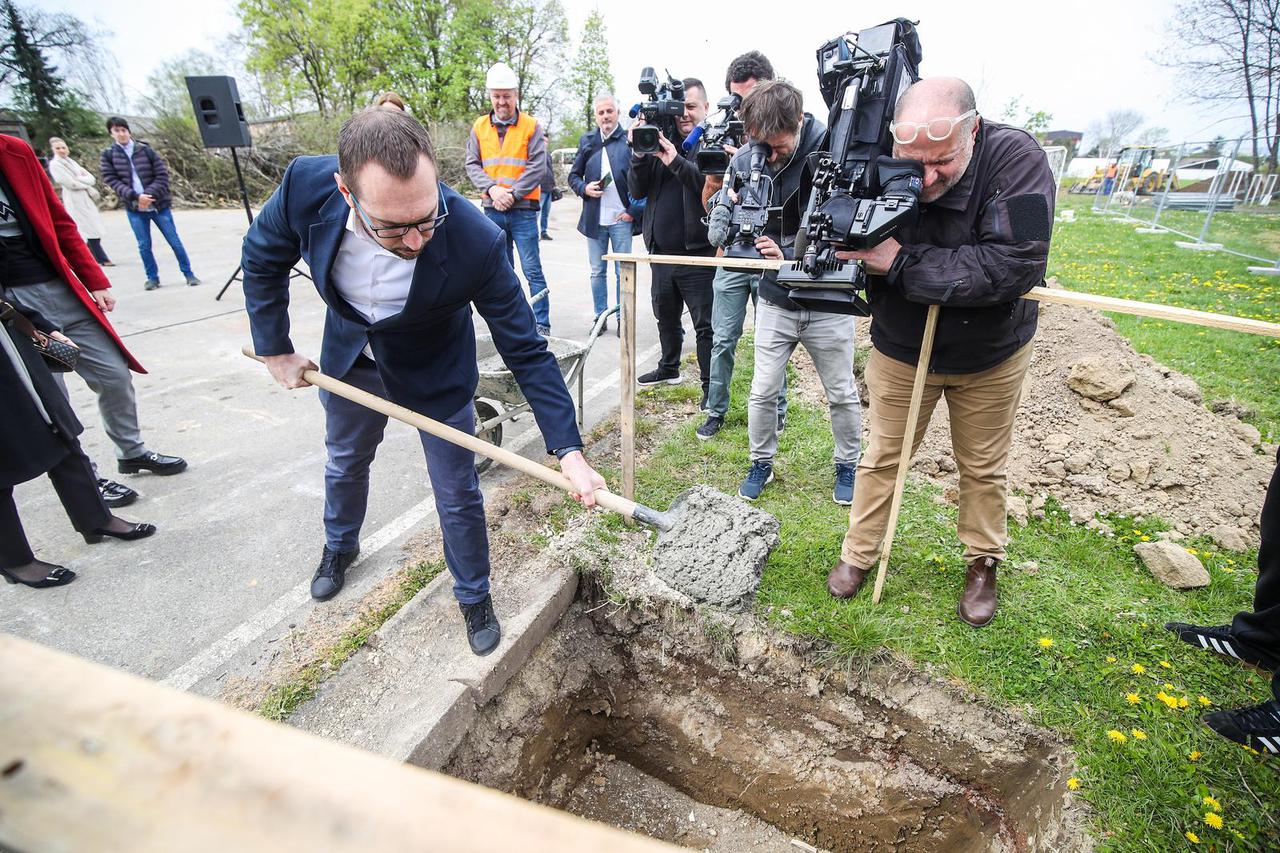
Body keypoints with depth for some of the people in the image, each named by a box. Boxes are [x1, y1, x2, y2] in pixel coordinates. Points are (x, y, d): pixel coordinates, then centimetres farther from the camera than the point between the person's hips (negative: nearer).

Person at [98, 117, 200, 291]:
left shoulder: (145, 150, 0)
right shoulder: (108, 155, 3)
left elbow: (162, 175, -3)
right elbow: (112, 180, -3)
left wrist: (149, 195, -15)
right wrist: (135, 196, -18)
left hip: (158, 204, -1)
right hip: (134, 208, 1)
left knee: (174, 241, 1)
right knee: (144, 245, 4)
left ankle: (188, 273, 10)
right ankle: (152, 277, 15)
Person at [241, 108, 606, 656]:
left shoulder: (477, 241, -38)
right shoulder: (306, 186, -30)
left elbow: (526, 352, -30)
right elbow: (262, 260, -7)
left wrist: (569, 451, -35)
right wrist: (275, 349, -4)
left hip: (434, 370, -3)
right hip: (348, 353, 4)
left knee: (458, 493, 3)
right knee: (344, 461, 27)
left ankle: (474, 596, 31)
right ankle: (340, 547, 58)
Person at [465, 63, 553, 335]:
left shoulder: (531, 126, 0)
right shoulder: (479, 127, 10)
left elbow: (538, 166, -7)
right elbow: (472, 165, 7)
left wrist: (512, 193, -14)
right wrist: (492, 188, -11)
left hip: (523, 210, -4)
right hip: (492, 210, 4)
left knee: (532, 270, -5)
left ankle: (542, 325, -1)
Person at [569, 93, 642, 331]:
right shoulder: (587, 141, 10)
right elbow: (573, 176, 15)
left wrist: (634, 211, -9)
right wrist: (584, 188, -5)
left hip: (622, 218, -3)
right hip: (594, 219, 4)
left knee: (623, 273, 2)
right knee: (597, 272, 10)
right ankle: (600, 316, 21)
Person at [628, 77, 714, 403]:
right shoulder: (659, 140, 9)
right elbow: (638, 191, 6)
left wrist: (676, 162, -28)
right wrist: (638, 155, -10)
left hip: (697, 253, -6)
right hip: (661, 250, 6)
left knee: (705, 324, -1)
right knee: (666, 315, 21)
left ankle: (711, 386, 10)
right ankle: (669, 368, 40)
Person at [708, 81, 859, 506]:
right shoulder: (746, 159, -6)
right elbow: (719, 216, -1)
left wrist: (789, 257, -28)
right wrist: (730, 227, -25)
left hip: (828, 302, -2)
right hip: (775, 300, 2)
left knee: (842, 394, 11)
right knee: (763, 391, 5)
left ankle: (847, 466, 34)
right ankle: (762, 463, 28)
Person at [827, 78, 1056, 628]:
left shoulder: (1016, 159, -25)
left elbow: (1017, 263, -36)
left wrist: (903, 262, -38)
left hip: (990, 354, -1)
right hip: (900, 350, 1)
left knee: (982, 468, 15)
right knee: (882, 458, 12)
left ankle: (983, 563, 38)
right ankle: (857, 555, 31)